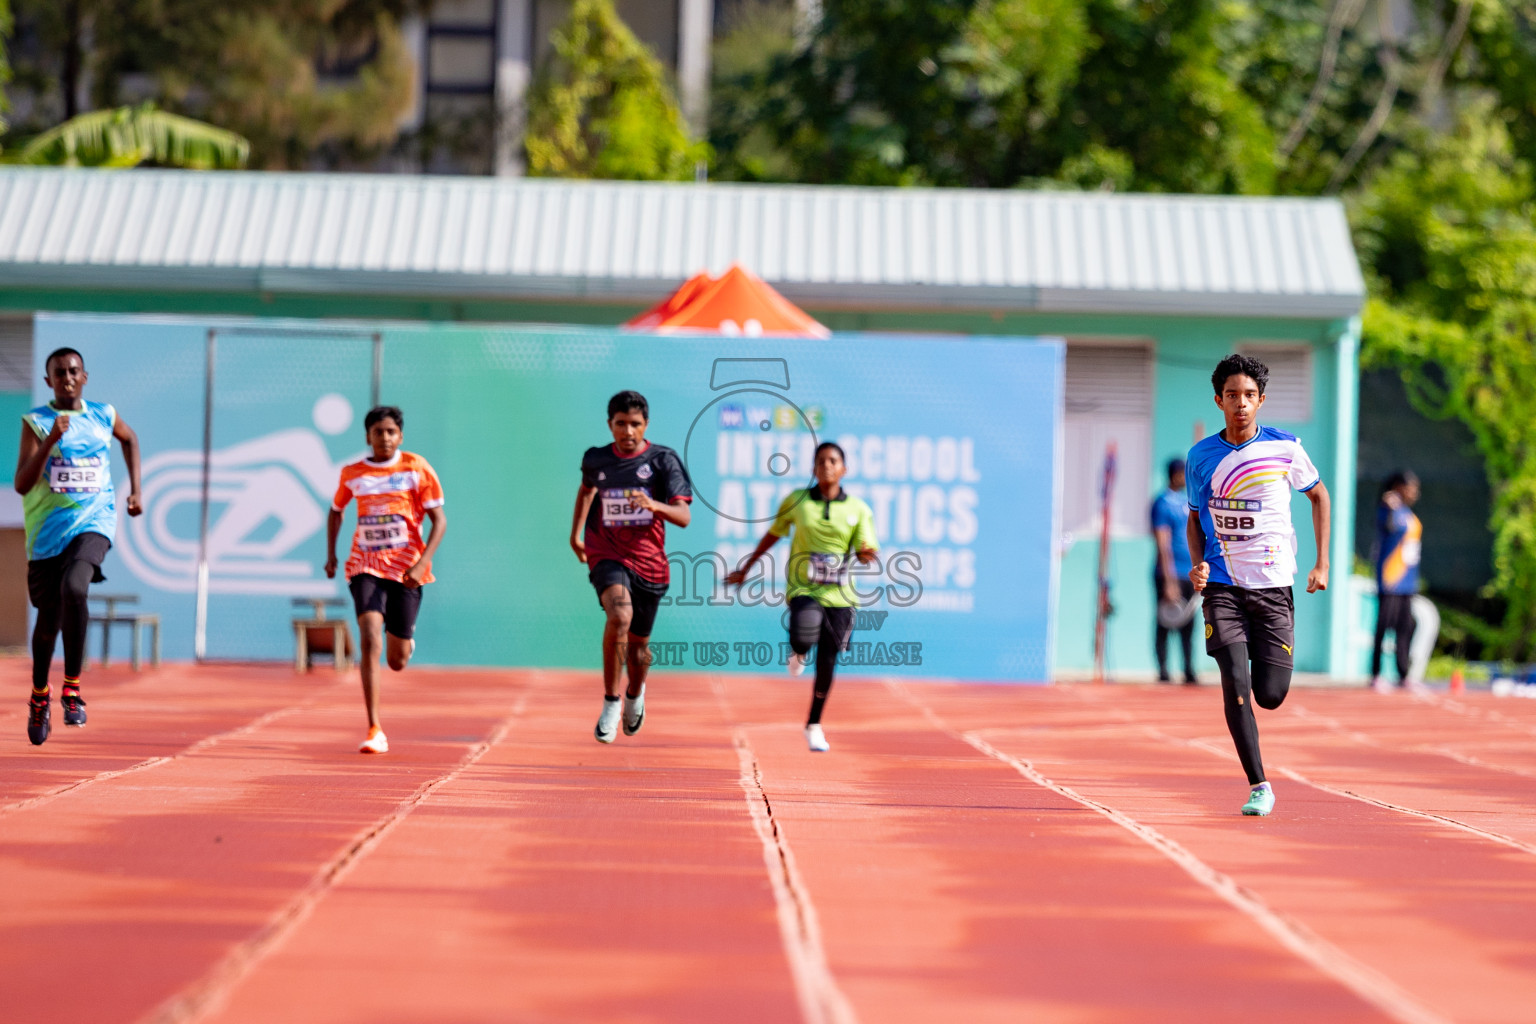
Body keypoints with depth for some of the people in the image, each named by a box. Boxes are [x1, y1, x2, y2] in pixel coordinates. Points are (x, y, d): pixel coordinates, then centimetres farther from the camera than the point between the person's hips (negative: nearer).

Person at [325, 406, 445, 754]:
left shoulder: (417, 469, -3)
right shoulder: (352, 473, 4)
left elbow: (439, 520, -3)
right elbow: (335, 512, 23)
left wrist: (422, 563, -16)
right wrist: (331, 555, 13)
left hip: (406, 570, -1)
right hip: (365, 566, 1)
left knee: (397, 662, 4)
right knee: (370, 641, -20)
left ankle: (406, 640, 45)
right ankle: (374, 730, -18)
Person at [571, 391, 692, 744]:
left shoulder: (663, 460, -7)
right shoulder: (596, 460, 1)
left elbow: (684, 517, -15)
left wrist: (653, 505, -33)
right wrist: (576, 533, 28)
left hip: (648, 562, 1)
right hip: (607, 555, -1)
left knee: (638, 642, 14)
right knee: (620, 615, -30)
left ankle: (635, 693, 49)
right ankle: (610, 702, -20)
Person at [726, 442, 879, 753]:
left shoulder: (858, 509, 3)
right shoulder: (797, 501, 3)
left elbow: (865, 551, 1)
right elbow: (773, 534, 16)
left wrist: (867, 553, -24)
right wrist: (745, 568, 21)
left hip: (838, 594, 1)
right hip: (803, 588, -1)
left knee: (827, 663, 2)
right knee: (805, 632, -32)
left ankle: (814, 725, 23)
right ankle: (798, 653, 8)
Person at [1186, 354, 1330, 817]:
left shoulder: (1285, 448, -2)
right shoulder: (1202, 456, 1)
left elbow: (1319, 495, 13)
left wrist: (1322, 563, 7)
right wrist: (1198, 563, -4)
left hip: (1274, 585, 0)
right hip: (1222, 585, 0)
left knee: (1270, 695, -2)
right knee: (1235, 682, -16)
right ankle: (1259, 786, -8)